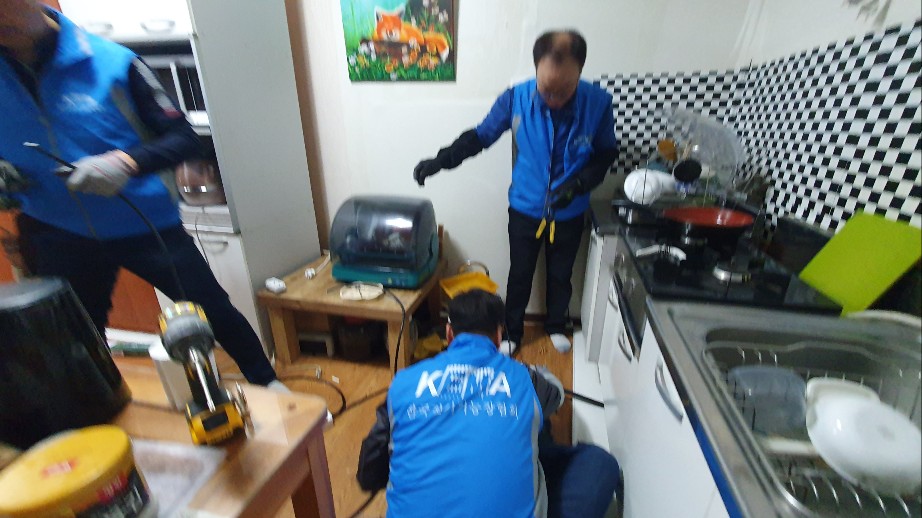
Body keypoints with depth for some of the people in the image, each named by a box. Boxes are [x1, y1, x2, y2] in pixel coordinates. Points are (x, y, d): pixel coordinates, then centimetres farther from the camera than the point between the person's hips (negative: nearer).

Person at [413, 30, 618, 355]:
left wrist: (579, 183, -22)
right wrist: (441, 160, -14)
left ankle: (556, 326, 47)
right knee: (519, 276, 14)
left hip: (570, 213, 1)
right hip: (525, 210, 0)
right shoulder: (515, 99, -18)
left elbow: (606, 153, -4)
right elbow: (481, 136, -4)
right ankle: (512, 332, 38)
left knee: (560, 275, 20)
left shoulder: (599, 102, -18)